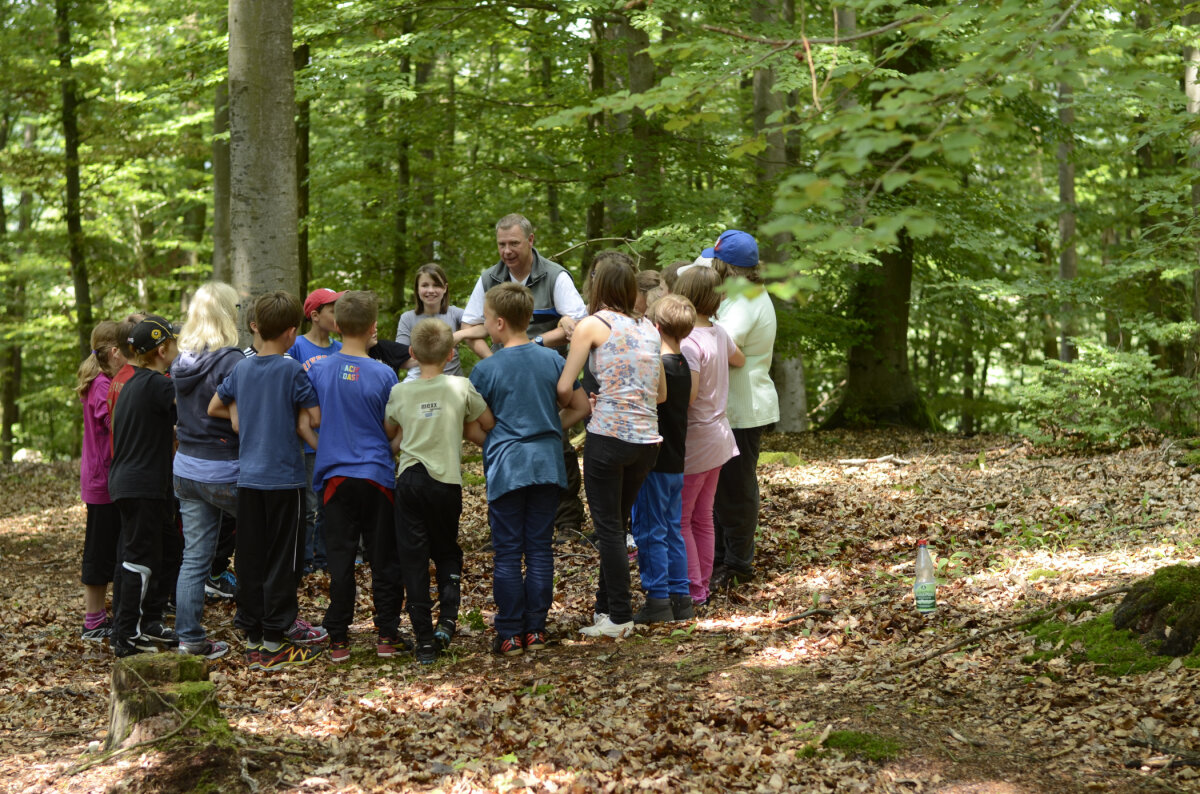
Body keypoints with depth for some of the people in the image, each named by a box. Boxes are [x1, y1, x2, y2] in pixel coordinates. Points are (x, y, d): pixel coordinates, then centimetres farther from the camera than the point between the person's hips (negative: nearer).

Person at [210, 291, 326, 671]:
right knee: (282, 559, 1)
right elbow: (315, 417, -11)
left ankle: (253, 639, 14)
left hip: (248, 477, 6)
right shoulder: (292, 370, -10)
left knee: (250, 558, 9)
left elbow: (214, 408, 19)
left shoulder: (241, 369, 7)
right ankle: (275, 642, 2)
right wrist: (294, 419, 7)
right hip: (284, 477, -5)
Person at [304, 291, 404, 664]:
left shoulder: (317, 370, -3)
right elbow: (392, 430, -2)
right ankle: (387, 635, 12)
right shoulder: (383, 374, -9)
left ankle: (338, 640, 8)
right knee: (384, 560, 8)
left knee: (340, 559, 6)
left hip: (335, 475, 2)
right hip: (377, 475, -2)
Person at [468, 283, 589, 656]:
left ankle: (510, 634, 4)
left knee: (508, 554, 3)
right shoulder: (552, 360, 2)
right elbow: (581, 406, 7)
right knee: (540, 549, 8)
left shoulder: (486, 369, -7)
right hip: (547, 464, 3)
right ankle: (535, 630, 11)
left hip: (506, 467, -3)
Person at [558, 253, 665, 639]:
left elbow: (564, 389, -6)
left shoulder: (592, 325, -4)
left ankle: (619, 617, 4)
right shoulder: (649, 329, 13)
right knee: (616, 525, 17)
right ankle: (606, 606, 24)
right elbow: (661, 393, 16)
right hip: (647, 439, 6)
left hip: (608, 437, -6)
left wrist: (570, 409, 16)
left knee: (608, 528, 3)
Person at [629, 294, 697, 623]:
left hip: (654, 462, -8)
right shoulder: (683, 366, 8)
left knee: (649, 532, -2)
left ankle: (658, 601, 0)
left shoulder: (658, 367, -18)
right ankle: (680, 598, 16)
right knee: (672, 531, 14)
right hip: (676, 461, 8)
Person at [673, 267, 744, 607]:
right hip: (717, 435, 8)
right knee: (702, 517, 15)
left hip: (695, 440, -8)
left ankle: (692, 589, 1)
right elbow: (738, 359, 24)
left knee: (679, 519, 0)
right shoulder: (719, 333, 4)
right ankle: (702, 585, 21)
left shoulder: (688, 343, -21)